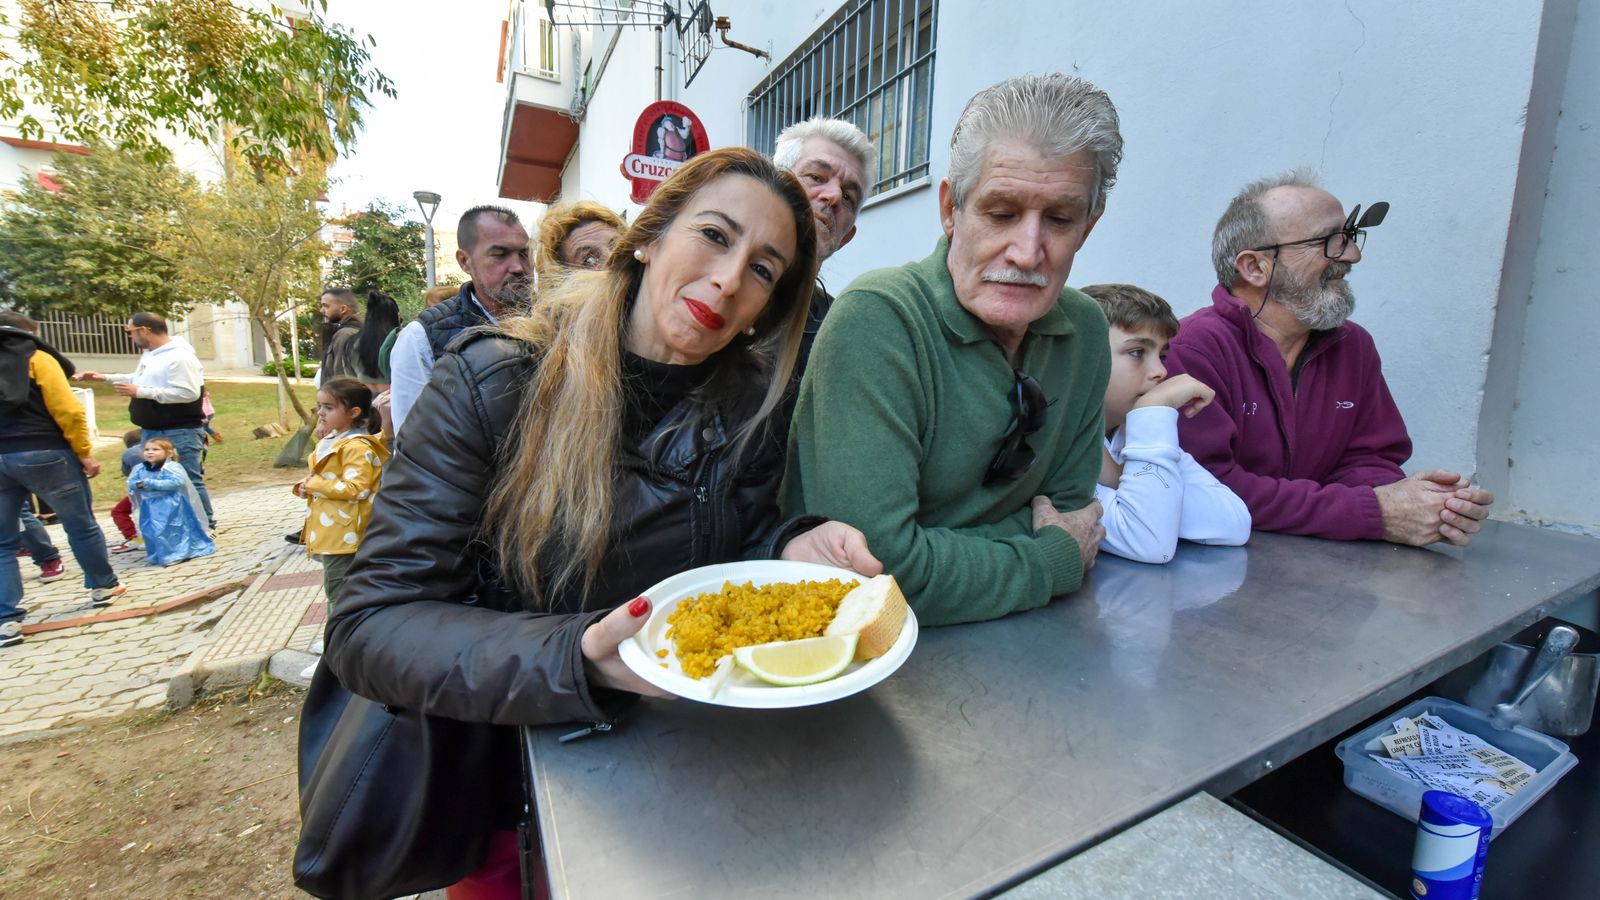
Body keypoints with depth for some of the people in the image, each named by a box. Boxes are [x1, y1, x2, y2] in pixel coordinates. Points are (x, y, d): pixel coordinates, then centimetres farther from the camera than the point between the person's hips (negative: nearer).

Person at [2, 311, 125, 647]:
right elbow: (67, 411, -10)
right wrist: (84, 453, -4)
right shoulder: (35, 358, -1)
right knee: (80, 525, 12)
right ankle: (103, 587, 25)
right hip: (43, 454, -5)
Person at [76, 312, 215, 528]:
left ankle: (207, 525, 6)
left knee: (189, 482, -4)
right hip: (150, 431, 11)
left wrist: (141, 392, -21)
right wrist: (104, 378, 23)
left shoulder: (180, 357, -19)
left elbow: (189, 393, -28)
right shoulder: (148, 354, 13)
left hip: (179, 433, -10)